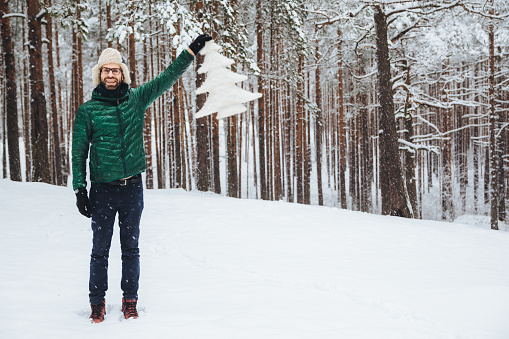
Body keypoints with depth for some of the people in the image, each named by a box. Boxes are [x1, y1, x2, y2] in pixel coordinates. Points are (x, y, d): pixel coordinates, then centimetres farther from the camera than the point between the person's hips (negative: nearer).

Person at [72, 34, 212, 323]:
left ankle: (130, 300, 20)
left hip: (132, 188, 2)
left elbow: (167, 77, 6)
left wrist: (192, 51, 2)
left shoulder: (136, 99, 4)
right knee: (100, 249, 4)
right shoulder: (88, 110, -1)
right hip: (103, 190, -1)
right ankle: (97, 302, 16)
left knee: (131, 248, 10)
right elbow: (79, 152, 1)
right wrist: (79, 188, -4)